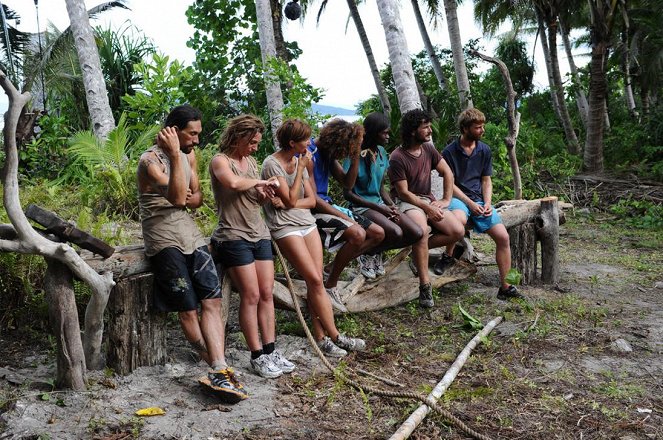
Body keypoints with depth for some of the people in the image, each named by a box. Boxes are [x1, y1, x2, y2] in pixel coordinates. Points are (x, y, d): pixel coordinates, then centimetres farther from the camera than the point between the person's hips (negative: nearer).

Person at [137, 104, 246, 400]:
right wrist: (174, 155, -30)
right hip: (164, 241, -7)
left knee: (212, 300, -7)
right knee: (188, 309, -2)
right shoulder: (150, 161, -13)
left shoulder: (189, 155, 11)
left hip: (191, 234, 7)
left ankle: (219, 371, -11)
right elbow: (176, 197, -27)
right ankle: (214, 364, 11)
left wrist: (190, 199, -7)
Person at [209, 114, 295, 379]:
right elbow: (233, 182, -32)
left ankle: (270, 350, 11)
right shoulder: (220, 161, -8)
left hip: (259, 233, 7)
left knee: (267, 293, 5)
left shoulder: (251, 161, 15)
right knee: (251, 295, -7)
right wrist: (258, 182, -15)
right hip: (234, 236, -7)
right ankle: (257, 356, 1)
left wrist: (264, 194, 0)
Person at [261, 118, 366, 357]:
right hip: (285, 227, -6)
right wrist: (301, 169, -11)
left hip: (307, 223, 6)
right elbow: (290, 199, -14)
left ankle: (321, 338, 3)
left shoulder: (299, 161, 12)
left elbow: (311, 200, 8)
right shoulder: (272, 164, -9)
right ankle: (335, 336, -2)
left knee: (315, 282, -1)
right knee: (315, 281, -11)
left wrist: (288, 203, -9)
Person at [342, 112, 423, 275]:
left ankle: (376, 250, 7)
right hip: (361, 207, -7)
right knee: (396, 233, -31)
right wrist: (379, 208, -16)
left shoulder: (382, 153, 8)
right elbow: (348, 193, -12)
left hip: (380, 203, 7)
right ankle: (366, 251, -2)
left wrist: (392, 205, -4)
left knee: (417, 233, -10)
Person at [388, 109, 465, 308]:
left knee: (458, 231, -14)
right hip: (407, 203, -7)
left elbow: (447, 173, 12)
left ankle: (420, 249, 3)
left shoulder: (428, 149, 6)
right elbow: (403, 192, -16)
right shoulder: (397, 158, -15)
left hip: (428, 199, 7)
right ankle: (425, 286, -34)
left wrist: (446, 200, 1)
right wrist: (427, 208, -19)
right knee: (422, 229, -38)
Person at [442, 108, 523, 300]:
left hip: (479, 199, 5)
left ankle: (505, 286, 2)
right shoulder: (450, 152, -4)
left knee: (503, 237, -10)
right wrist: (470, 203, -16)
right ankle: (448, 254, -13)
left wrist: (487, 203, -6)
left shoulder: (484, 150, 9)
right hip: (458, 198, -5)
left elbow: (486, 181, 11)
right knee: (459, 218, -41)